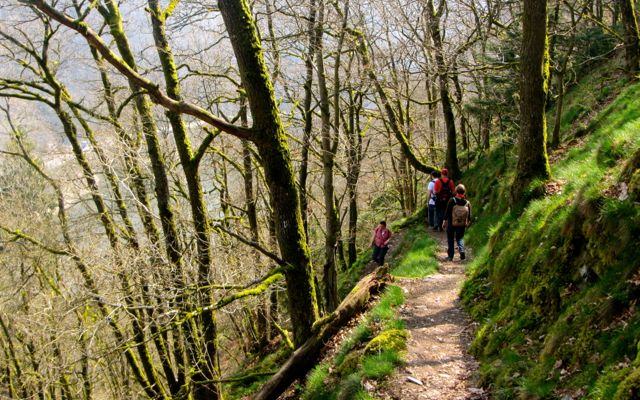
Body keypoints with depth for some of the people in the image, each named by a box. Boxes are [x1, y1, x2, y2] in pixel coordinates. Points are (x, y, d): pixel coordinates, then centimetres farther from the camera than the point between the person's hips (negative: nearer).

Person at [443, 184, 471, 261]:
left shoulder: (452, 201, -15)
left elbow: (447, 212, -11)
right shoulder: (467, 203, -7)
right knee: (460, 238, 20)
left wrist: (444, 222, -1)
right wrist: (468, 223, 18)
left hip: (451, 224, -2)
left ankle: (450, 256, 13)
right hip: (462, 225, 2)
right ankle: (462, 250, -5)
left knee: (450, 239, 12)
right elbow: (469, 215, 1)